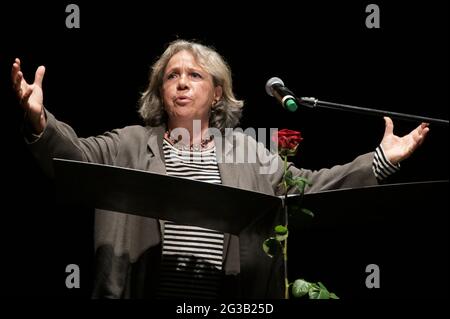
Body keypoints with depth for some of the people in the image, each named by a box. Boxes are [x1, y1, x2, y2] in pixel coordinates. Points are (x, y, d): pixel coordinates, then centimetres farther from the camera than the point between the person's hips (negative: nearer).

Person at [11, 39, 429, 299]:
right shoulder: (132, 145, 9)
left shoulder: (246, 151, 14)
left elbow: (307, 188, 9)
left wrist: (380, 162, 0)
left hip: (229, 295, 1)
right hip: (146, 289, -1)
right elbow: (78, 156, -6)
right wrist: (40, 121, -27)